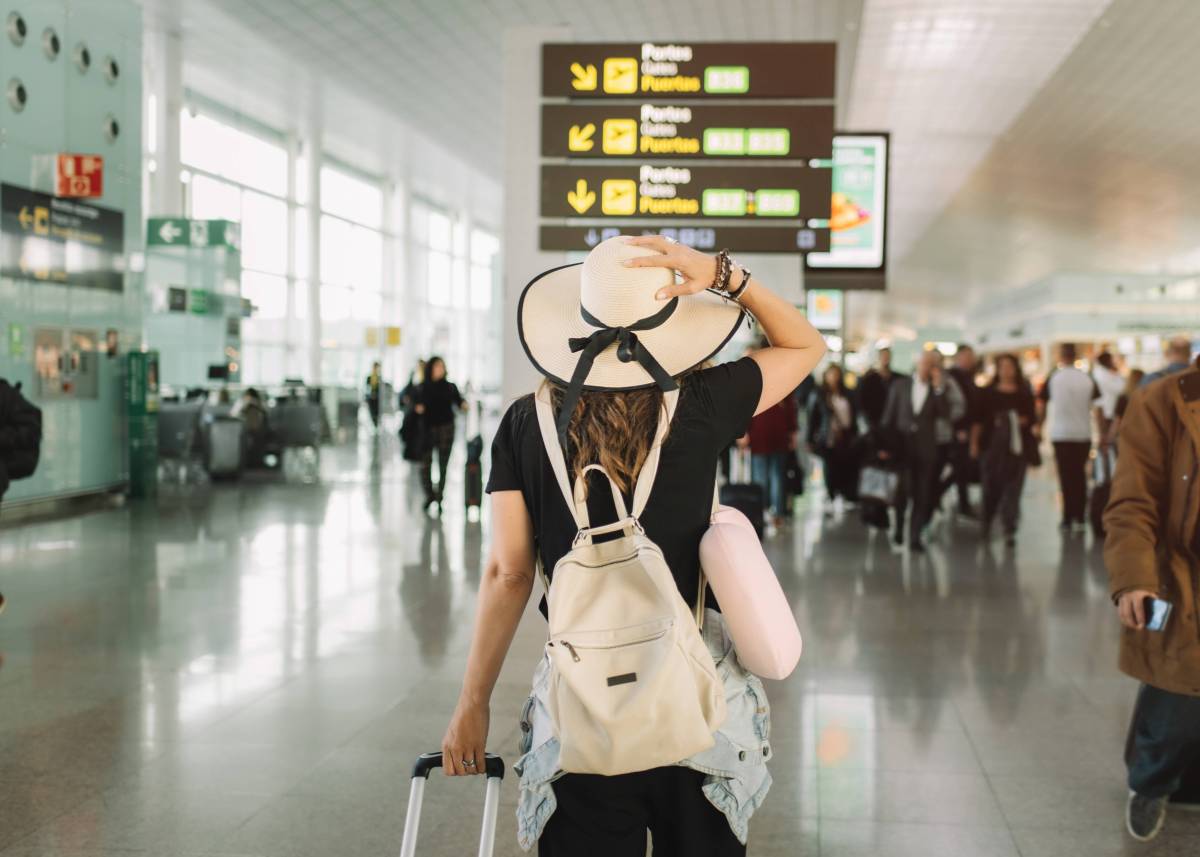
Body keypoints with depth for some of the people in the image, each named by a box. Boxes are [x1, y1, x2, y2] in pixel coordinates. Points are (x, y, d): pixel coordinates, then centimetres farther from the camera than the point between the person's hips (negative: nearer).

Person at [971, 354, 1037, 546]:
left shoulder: (1024, 394, 7)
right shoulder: (987, 393, 7)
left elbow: (1032, 417, 4)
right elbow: (978, 419, 5)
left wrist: (1020, 421, -14)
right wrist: (974, 442, 0)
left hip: (1018, 445, 0)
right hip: (992, 444, 0)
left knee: (1012, 487, -5)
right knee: (991, 485, 4)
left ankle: (1010, 530, -5)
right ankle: (986, 523, 25)